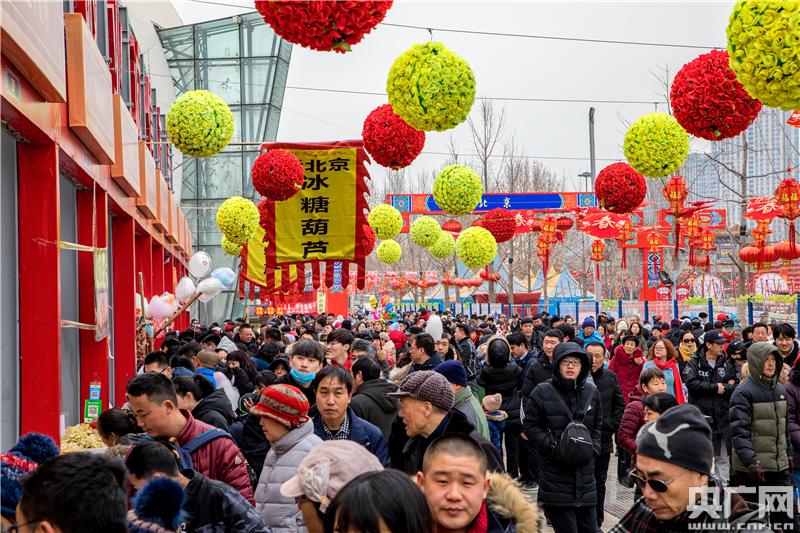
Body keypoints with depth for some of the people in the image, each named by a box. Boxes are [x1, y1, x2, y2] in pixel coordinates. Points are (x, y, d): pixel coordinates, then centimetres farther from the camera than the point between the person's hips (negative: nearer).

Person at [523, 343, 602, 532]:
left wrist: (592, 449, 1)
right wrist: (554, 447, -13)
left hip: (585, 472, 4)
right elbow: (530, 425, -3)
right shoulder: (542, 392, -6)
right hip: (556, 475, -4)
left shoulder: (591, 392, 7)